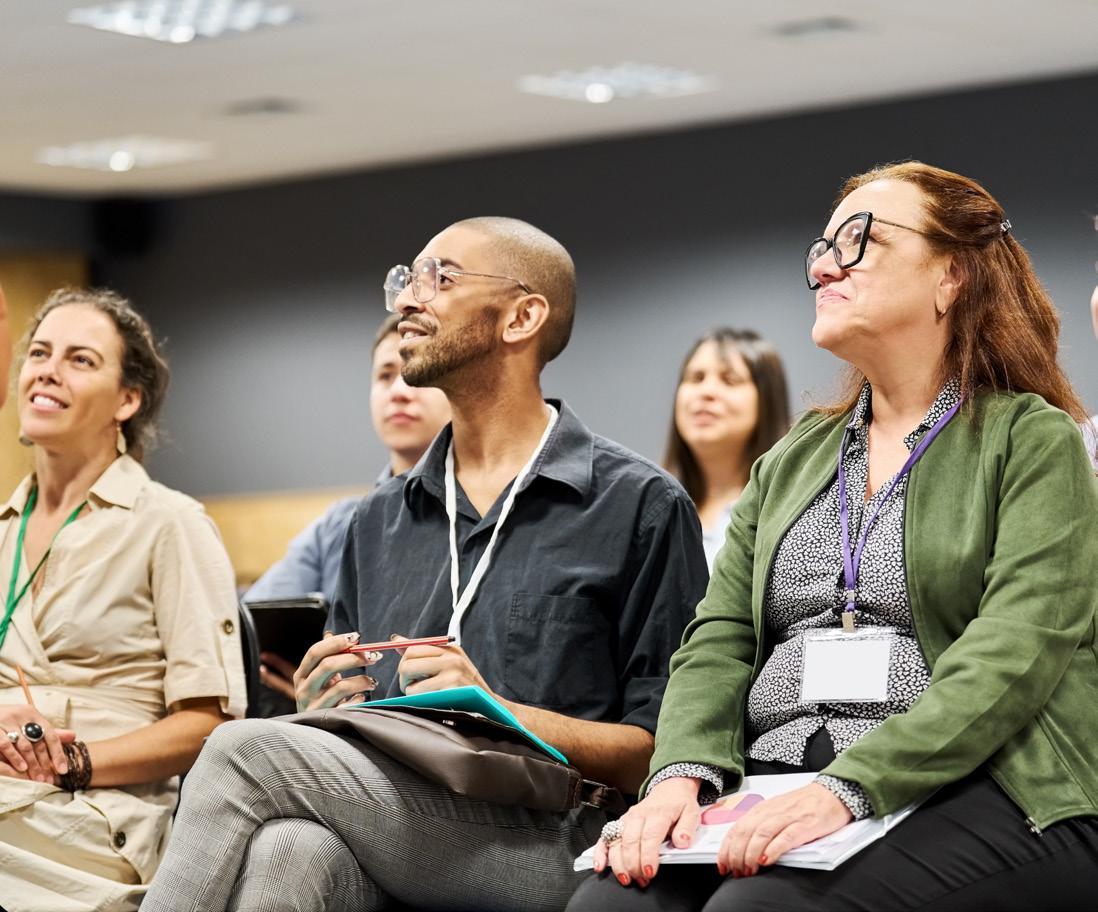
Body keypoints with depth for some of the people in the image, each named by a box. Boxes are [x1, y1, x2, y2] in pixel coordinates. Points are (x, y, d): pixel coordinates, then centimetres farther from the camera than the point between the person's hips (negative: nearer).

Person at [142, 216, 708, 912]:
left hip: (550, 848, -4)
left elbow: (663, 750, 0)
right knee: (288, 848, -36)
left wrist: (499, 711, -13)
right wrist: (324, 704, 5)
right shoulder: (379, 521, 25)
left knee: (249, 748, -27)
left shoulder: (641, 507, 6)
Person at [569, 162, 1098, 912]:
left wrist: (850, 789, -23)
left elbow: (1012, 656, -10)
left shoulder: (1034, 441, 5)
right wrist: (683, 774, -8)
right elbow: (720, 639, 15)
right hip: (774, 786, 5)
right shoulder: (791, 461, 24)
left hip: (959, 788, -5)